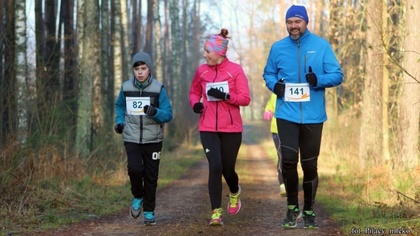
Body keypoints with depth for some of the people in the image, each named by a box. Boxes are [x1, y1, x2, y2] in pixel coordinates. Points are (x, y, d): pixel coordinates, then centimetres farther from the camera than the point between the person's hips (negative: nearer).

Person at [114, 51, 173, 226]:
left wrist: (154, 112, -26)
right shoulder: (126, 87, 2)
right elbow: (119, 106, 20)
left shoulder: (158, 89, -5)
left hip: (153, 140, -1)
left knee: (151, 177, 4)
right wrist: (119, 121, 4)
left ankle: (149, 212, 19)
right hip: (132, 139, 1)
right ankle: (137, 196, 12)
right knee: (135, 169, -18)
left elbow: (168, 114, -6)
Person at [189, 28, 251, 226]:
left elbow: (245, 99, -7)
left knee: (228, 169, 8)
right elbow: (194, 92, 18)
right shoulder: (201, 71, 3)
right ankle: (216, 212, -3)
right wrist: (195, 103, -3)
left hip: (231, 128, -1)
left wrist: (226, 96, -22)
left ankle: (235, 193, 44)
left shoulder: (235, 70, -5)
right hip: (208, 128, 1)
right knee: (215, 167, -11)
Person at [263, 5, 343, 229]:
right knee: (289, 159, -14)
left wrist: (319, 80, -21)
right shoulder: (277, 47, 4)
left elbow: (337, 75, -1)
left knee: (310, 164, 9)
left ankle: (308, 210, 26)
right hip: (287, 114, 0)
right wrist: (274, 84, -7)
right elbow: (268, 73, 16)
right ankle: (292, 206, 8)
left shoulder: (322, 45, -1)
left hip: (313, 116, 0)